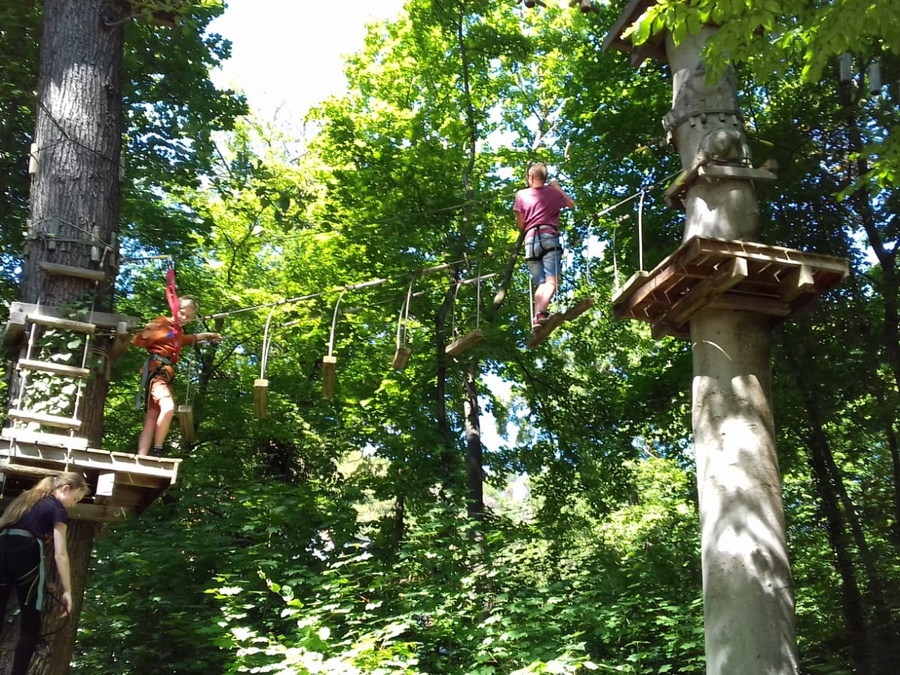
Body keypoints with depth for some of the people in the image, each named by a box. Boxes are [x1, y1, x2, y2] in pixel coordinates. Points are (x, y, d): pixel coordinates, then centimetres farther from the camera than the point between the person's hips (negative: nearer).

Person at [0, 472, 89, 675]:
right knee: (31, 626, 5)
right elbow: (60, 555, 0)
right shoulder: (58, 509, 7)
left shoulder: (26, 498, 28)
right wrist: (67, 591, 0)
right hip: (26, 557, -6)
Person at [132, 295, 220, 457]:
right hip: (156, 370, -9)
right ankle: (157, 451, -21)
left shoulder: (178, 332, 24)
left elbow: (188, 339, 49)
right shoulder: (162, 323, -2)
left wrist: (205, 336, 47)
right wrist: (146, 333, -29)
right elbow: (137, 342, -10)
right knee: (168, 407, -31)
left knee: (151, 420, 2)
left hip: (166, 374, 9)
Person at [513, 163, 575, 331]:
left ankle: (537, 316, -14)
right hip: (549, 238, -2)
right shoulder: (554, 192, 13)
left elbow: (520, 225, 13)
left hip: (531, 240, 2)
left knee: (540, 284, 6)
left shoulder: (521, 195, 12)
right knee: (551, 280, -15)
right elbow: (572, 204, 33)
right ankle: (541, 313, -39)